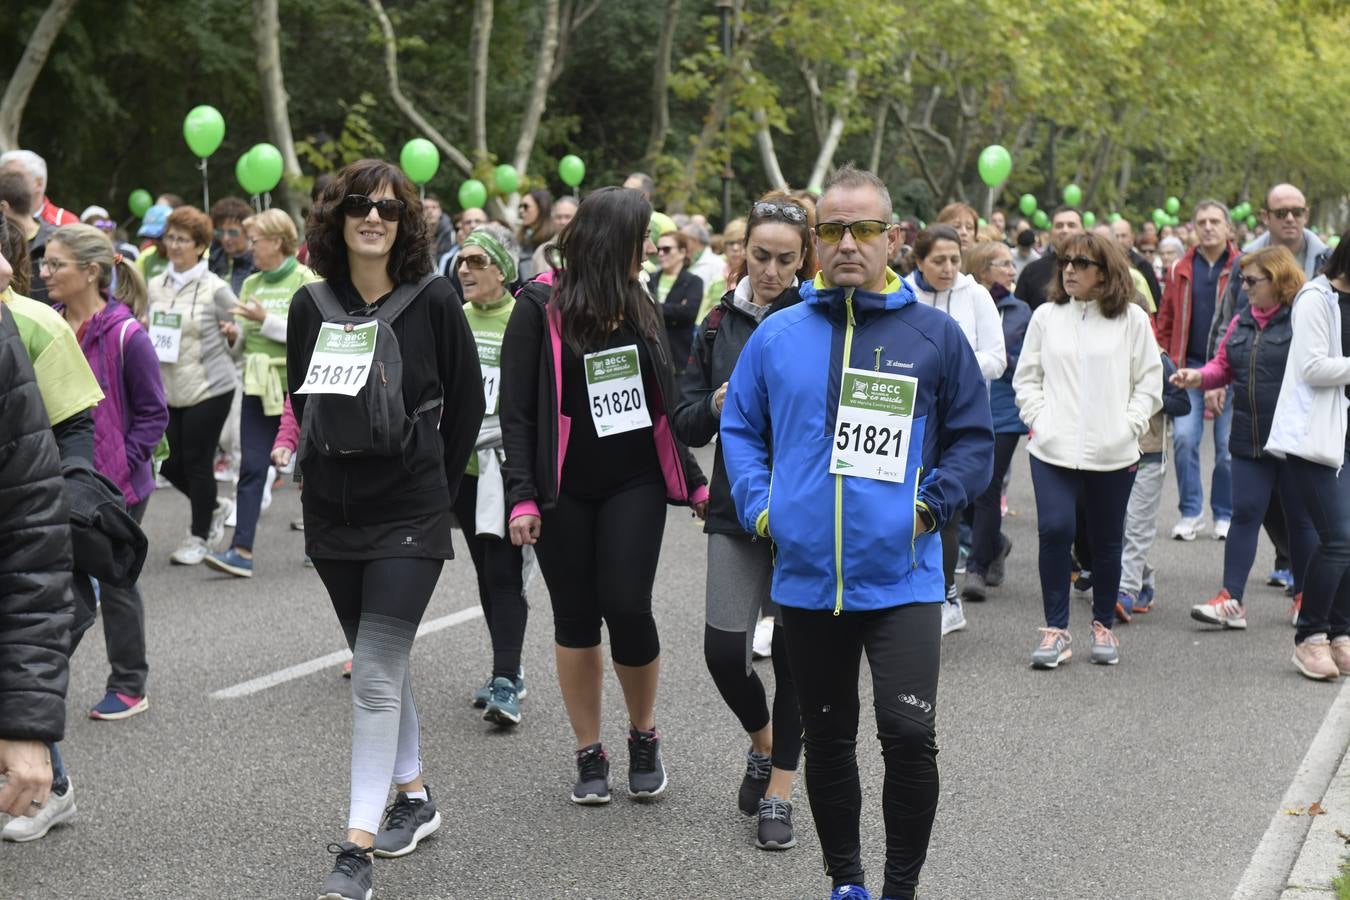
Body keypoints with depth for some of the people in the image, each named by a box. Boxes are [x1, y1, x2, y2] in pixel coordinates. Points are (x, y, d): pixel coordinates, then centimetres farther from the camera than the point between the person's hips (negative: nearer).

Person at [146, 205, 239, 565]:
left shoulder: (214, 288, -7)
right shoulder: (155, 286, 8)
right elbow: (146, 330, 19)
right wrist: (143, 333, -2)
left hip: (208, 388, -6)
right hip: (167, 390, 6)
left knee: (197, 461, 0)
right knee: (169, 462, 7)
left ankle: (199, 536, 16)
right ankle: (215, 507, 33)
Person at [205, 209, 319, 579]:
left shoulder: (307, 281, -6)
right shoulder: (251, 283, 11)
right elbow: (244, 339, 15)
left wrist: (266, 320, -20)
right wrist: (233, 335, -7)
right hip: (259, 385, 5)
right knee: (251, 467, -4)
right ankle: (242, 551, -9)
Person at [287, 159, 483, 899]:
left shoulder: (433, 301, -6)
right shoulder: (311, 304, 3)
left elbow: (466, 403, 2)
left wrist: (435, 486, 5)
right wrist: (325, 473, 11)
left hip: (409, 511, -4)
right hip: (333, 511, 4)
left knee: (375, 676, -11)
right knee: (381, 663, 17)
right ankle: (413, 798, 34)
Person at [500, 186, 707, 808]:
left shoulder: (640, 307, 10)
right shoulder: (541, 308, -5)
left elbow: (663, 403, 18)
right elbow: (516, 411, -7)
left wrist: (694, 480, 17)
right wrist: (521, 497, -15)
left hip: (635, 484, 3)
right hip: (564, 493, -2)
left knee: (627, 606, -9)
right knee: (576, 617, 5)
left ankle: (644, 737, 14)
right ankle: (590, 755, 17)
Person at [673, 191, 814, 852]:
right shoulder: (720, 324, 6)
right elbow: (685, 424, 7)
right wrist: (716, 406, -13)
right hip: (738, 506, 3)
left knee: (794, 651, 4)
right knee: (724, 649, -4)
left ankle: (779, 791, 19)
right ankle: (761, 742, 28)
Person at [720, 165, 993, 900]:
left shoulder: (935, 335, -1)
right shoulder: (778, 334, 4)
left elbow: (973, 439, 5)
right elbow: (740, 427, 13)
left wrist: (929, 504, -6)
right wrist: (758, 507, 1)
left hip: (901, 578, -2)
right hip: (805, 576, 3)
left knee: (909, 735, -13)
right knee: (827, 741, 15)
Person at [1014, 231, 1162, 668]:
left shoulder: (1131, 319, 2)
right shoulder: (1046, 316, 6)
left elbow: (1149, 382, 5)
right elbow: (1026, 377, 11)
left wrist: (1129, 426, -5)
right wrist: (1038, 419, -2)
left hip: (1112, 453, 0)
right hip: (1053, 450, 0)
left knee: (1107, 542, 9)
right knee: (1054, 530, -14)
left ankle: (1103, 625, 26)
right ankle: (1056, 628, -3)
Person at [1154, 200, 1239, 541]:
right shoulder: (1182, 270, 8)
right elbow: (1165, 321, 10)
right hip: (1189, 368, 2)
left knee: (1228, 446, 3)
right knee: (1184, 438, -9)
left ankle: (1225, 516, 18)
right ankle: (1191, 513, 3)